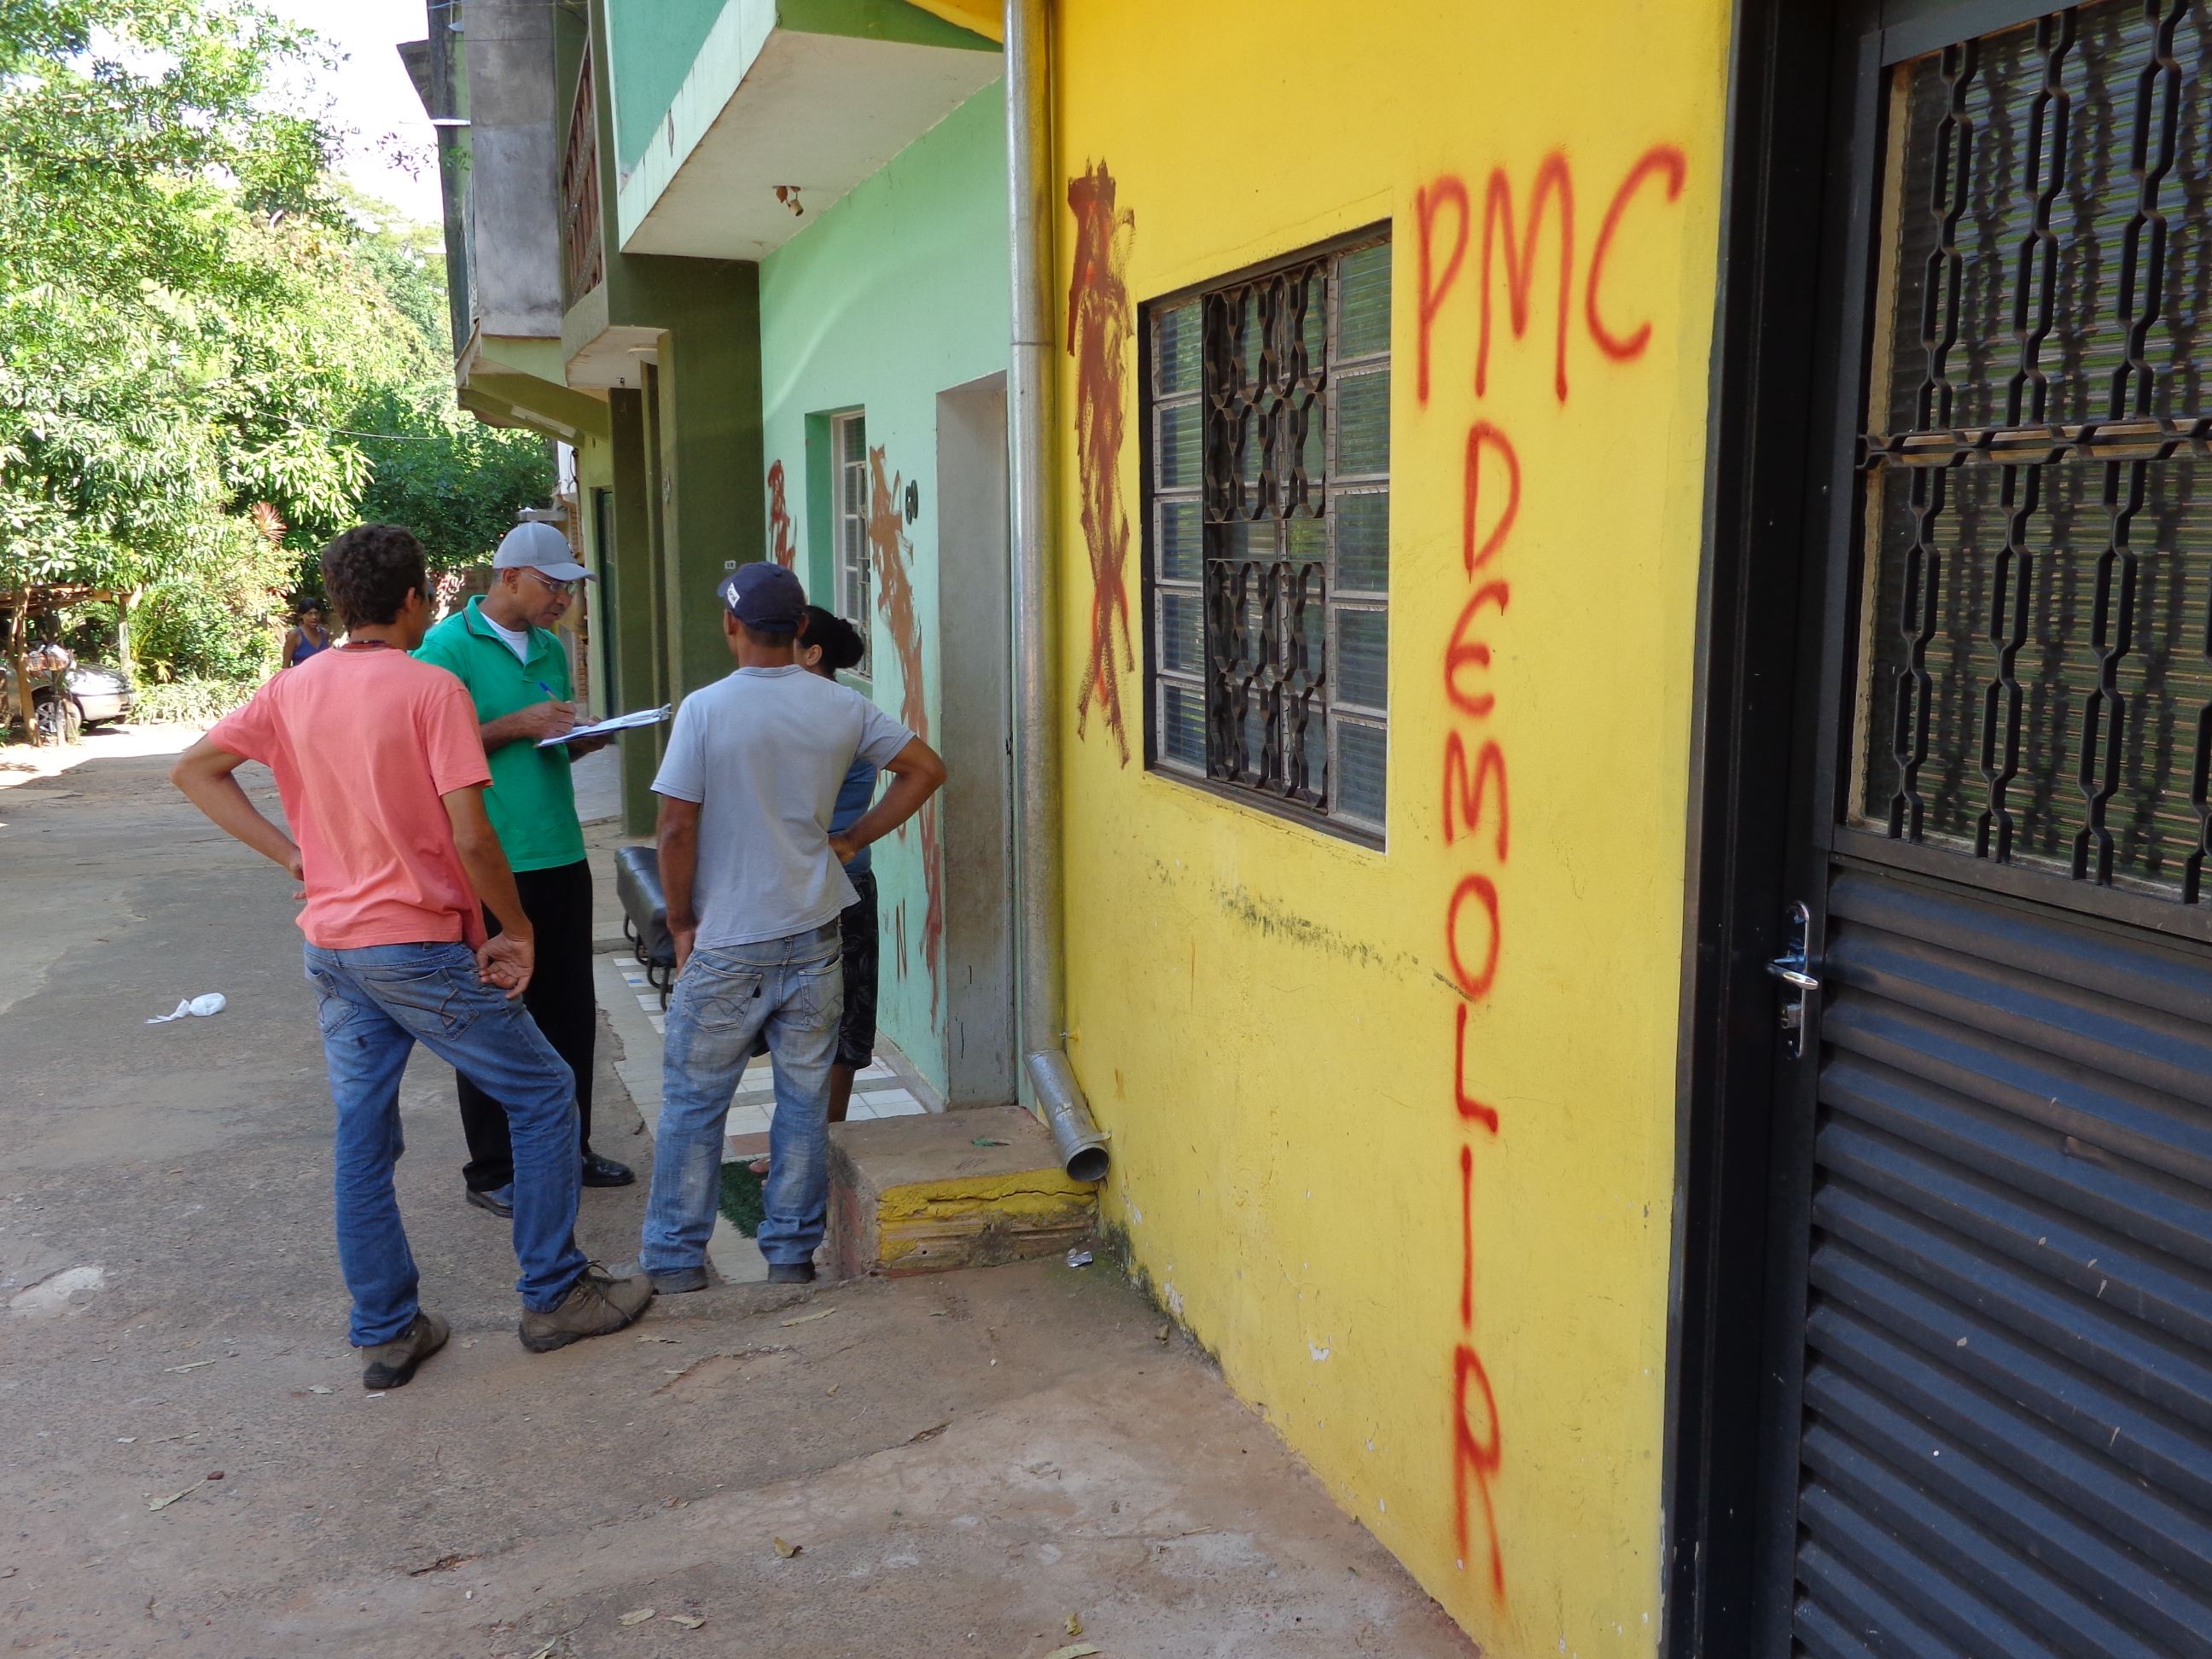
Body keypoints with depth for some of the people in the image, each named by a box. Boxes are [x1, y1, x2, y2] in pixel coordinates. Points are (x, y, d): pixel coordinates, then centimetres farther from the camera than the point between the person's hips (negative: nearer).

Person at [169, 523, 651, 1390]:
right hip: (420, 947, -6)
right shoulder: (431, 687, -14)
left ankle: (385, 1333, 21)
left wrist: (291, 854, 7)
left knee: (363, 1140, 12)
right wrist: (516, 930, -7)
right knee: (543, 1093, 8)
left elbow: (191, 770, 11)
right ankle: (554, 1295, 14)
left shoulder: (293, 690, 5)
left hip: (332, 948, 7)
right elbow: (470, 838, -20)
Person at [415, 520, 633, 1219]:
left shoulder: (552, 650, 14)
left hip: (561, 854, 7)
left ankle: (570, 1148, 26)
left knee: (569, 1012, 12)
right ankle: (491, 1172, 15)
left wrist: (584, 740, 3)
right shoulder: (448, 646, -8)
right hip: (493, 865, -7)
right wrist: (518, 725, -17)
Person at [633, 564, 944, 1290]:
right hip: (814, 937, 3)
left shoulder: (705, 708, -12)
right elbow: (925, 769, 7)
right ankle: (792, 1251, 20)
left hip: (726, 944, -3)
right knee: (804, 1099, 12)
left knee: (693, 1102, 11)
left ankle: (676, 1258, 19)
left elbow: (678, 828, -12)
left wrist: (680, 921, 0)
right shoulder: (841, 706, -1)